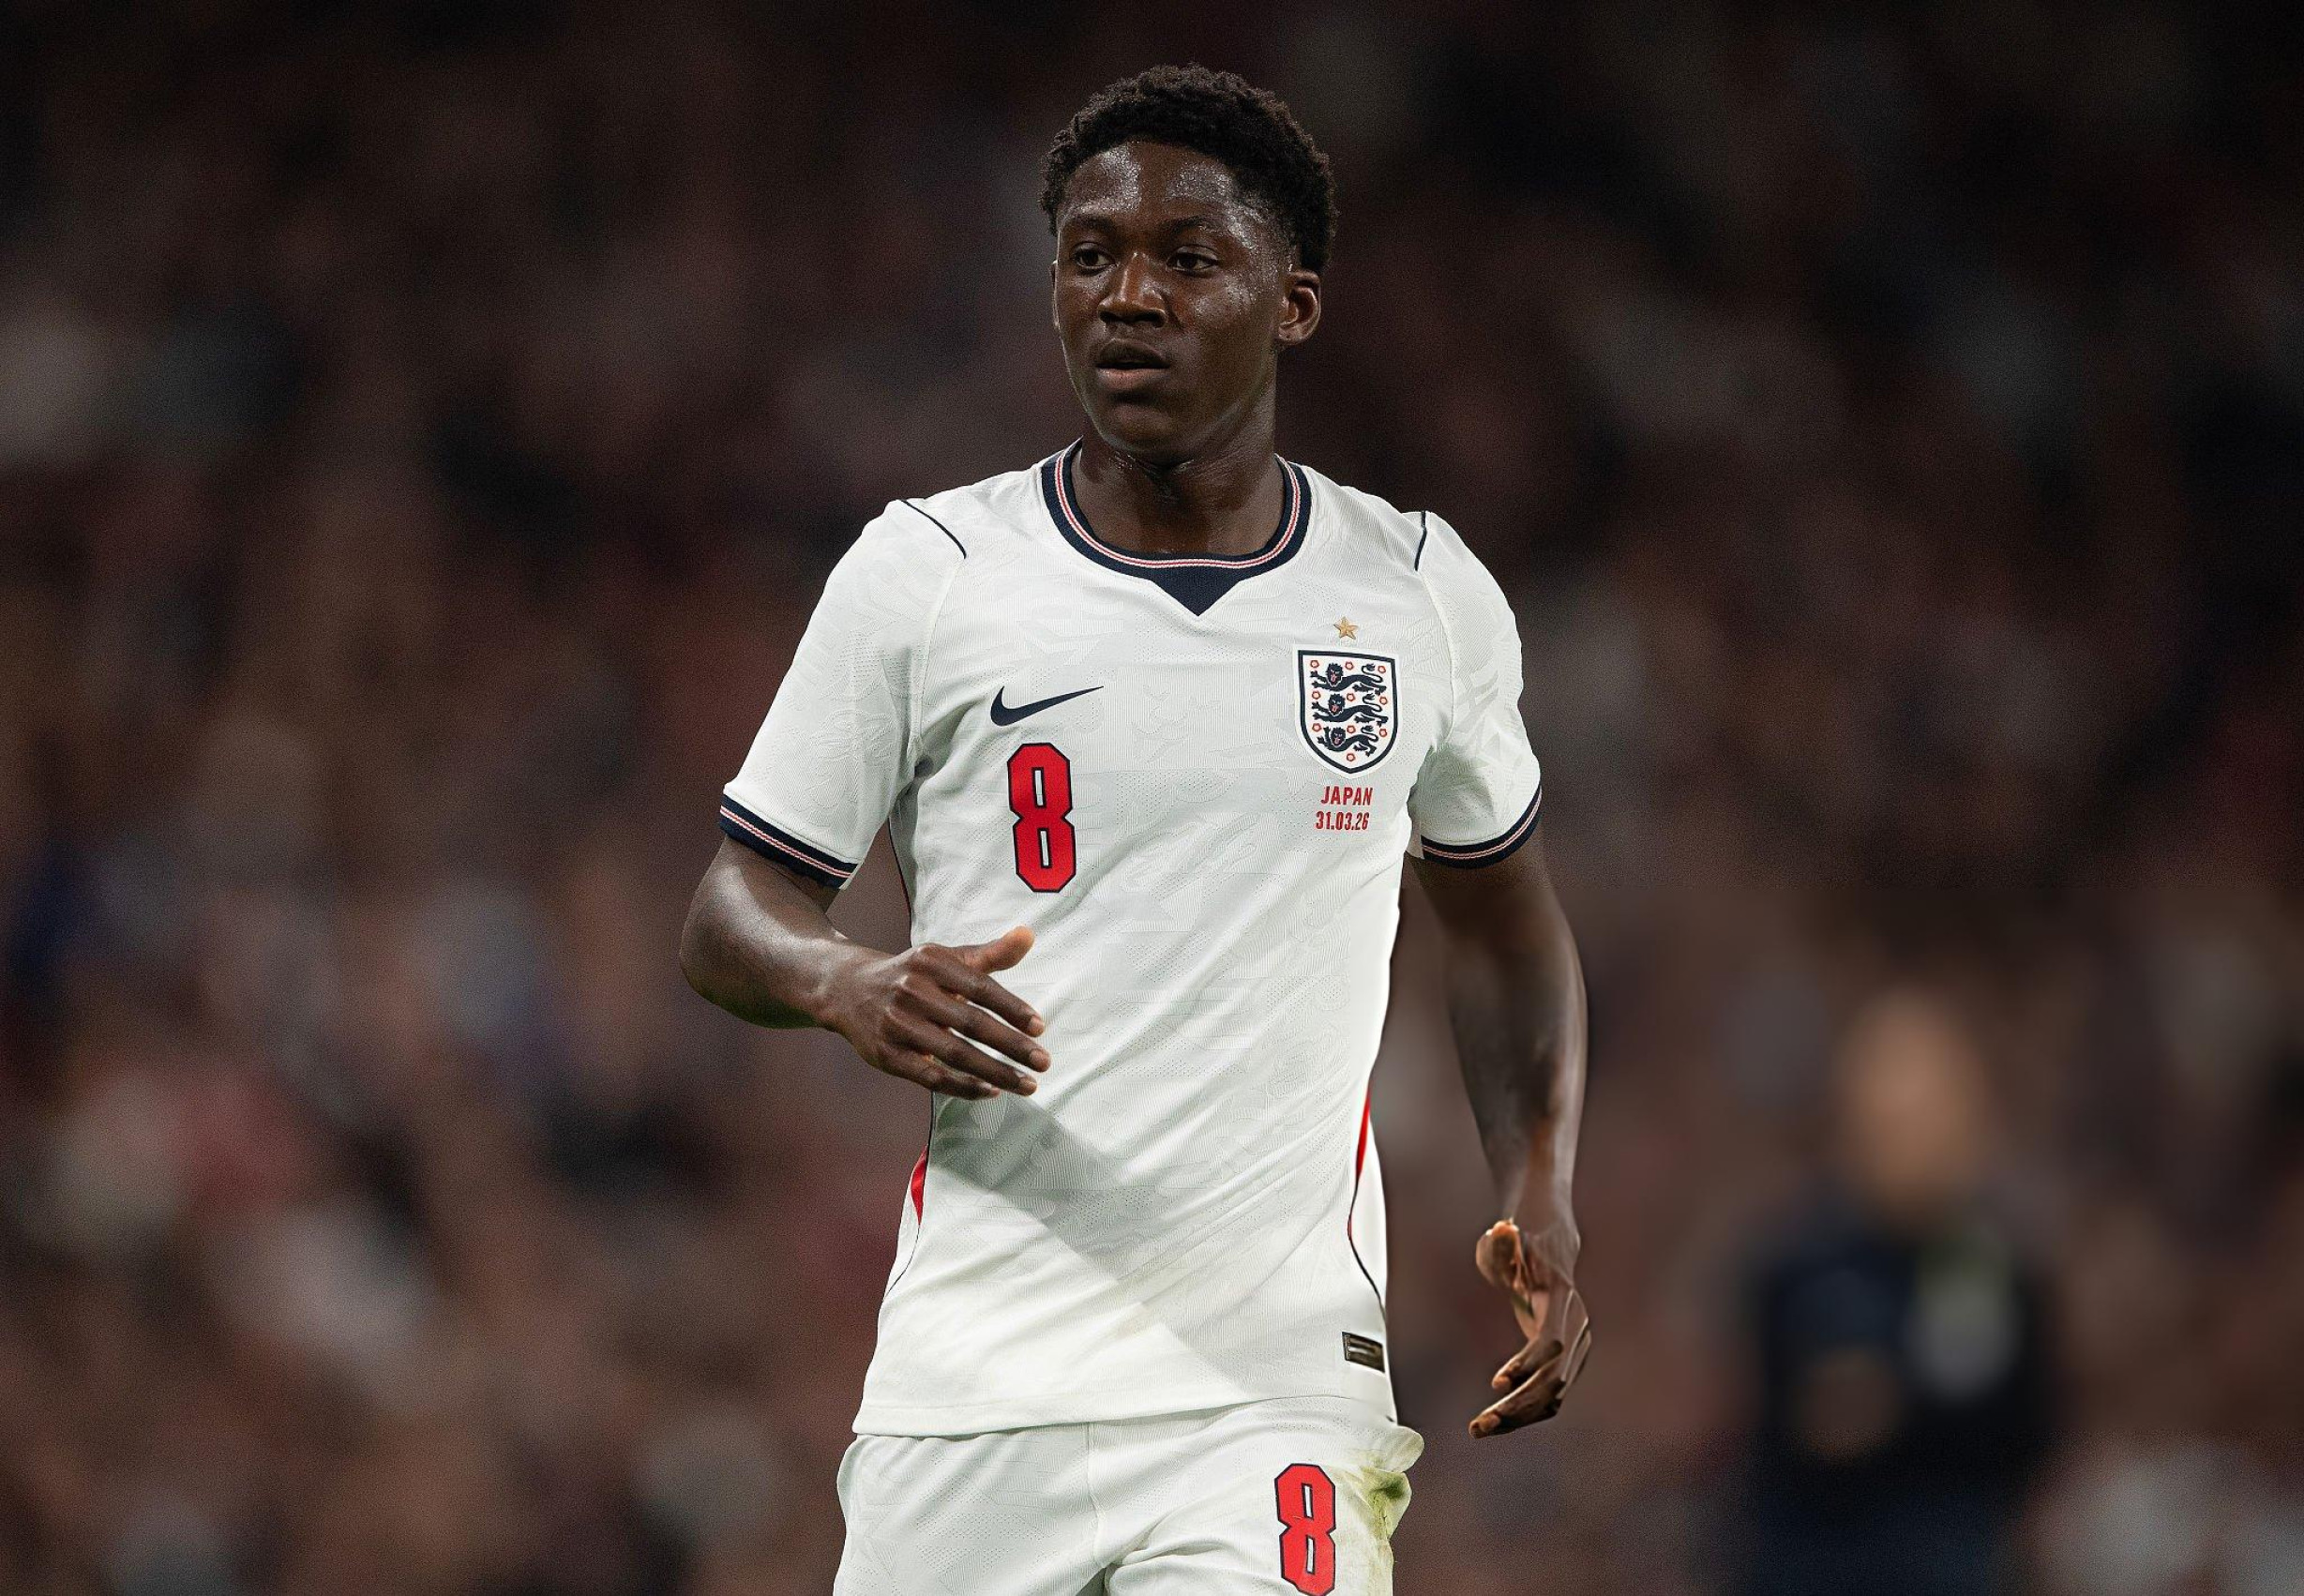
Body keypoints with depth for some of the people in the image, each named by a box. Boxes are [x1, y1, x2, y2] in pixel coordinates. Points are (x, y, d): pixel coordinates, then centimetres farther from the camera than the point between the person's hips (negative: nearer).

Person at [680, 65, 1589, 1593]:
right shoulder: (920, 574, 1)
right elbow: (732, 914, 5)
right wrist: (854, 985, -18)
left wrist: (1541, 1201, 7)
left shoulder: (1426, 594, 7)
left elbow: (1503, 911, 22)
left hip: (1281, 1391, 0)